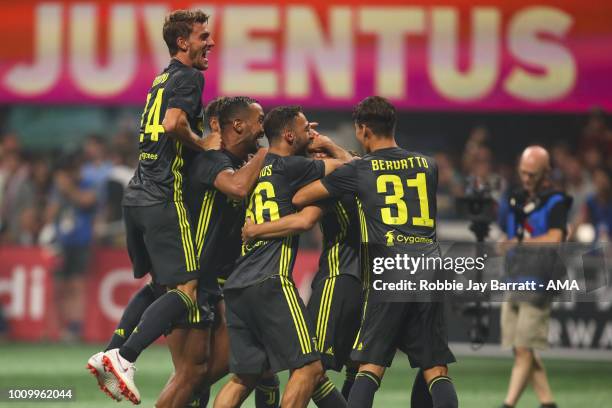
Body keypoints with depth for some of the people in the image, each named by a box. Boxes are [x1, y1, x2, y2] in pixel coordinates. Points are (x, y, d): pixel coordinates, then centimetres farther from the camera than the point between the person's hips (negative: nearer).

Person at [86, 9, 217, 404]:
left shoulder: (164, 80, 20)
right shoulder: (189, 77, -7)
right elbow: (175, 123, -22)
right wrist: (203, 145, -7)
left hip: (138, 195, 9)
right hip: (165, 198, -9)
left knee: (157, 284, 21)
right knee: (187, 288, -10)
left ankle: (114, 354, 13)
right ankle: (123, 358, -20)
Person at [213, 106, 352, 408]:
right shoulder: (288, 166, -1)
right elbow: (351, 167, 3)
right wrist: (330, 147, 25)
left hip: (236, 287, 8)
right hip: (270, 283, -8)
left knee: (244, 377, 12)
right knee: (309, 368, -4)